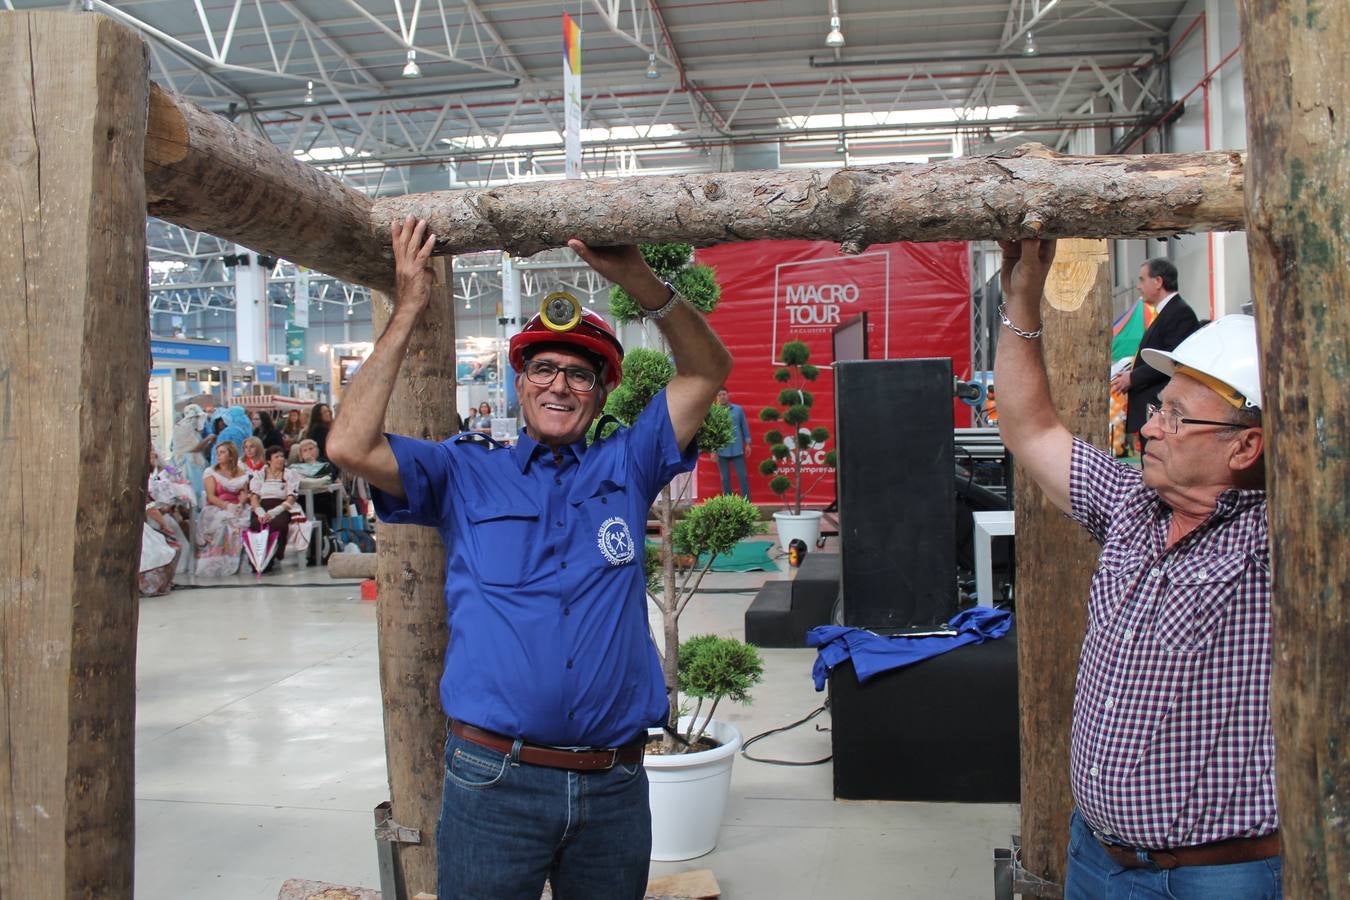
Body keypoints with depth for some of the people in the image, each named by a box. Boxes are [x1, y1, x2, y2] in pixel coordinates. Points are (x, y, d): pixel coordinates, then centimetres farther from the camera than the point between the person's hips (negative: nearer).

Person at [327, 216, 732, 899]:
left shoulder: (625, 467, 9)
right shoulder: (466, 474, 5)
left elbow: (708, 369, 6)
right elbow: (349, 447, -9)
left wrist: (637, 279, -6)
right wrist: (408, 311, -5)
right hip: (494, 782, -2)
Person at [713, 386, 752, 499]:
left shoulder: (738, 409, 1)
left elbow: (744, 426, 8)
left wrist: (747, 443, 7)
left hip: (737, 449, 0)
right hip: (721, 451, 0)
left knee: (743, 476, 1)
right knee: (725, 478, 9)